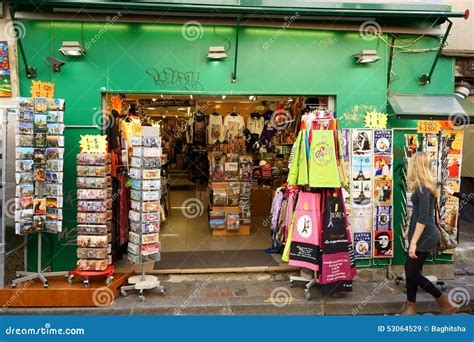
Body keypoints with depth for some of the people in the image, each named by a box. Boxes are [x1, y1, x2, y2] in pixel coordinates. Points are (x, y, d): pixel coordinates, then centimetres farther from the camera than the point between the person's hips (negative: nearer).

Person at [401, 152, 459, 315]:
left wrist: (413, 242, -23)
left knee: (412, 272, 1)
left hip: (424, 236, -9)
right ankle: (411, 307, 21)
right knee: (410, 269, 12)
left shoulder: (423, 187, -21)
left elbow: (423, 218, -24)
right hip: (423, 234, 9)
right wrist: (411, 228, 29)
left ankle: (447, 303, 12)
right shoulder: (426, 185, 8)